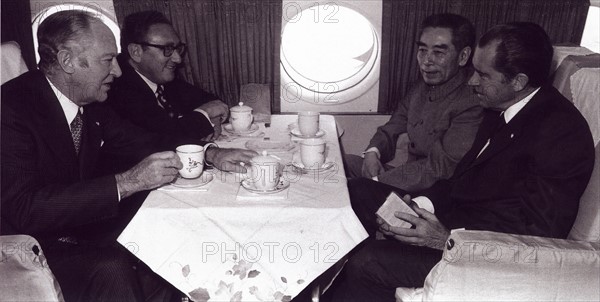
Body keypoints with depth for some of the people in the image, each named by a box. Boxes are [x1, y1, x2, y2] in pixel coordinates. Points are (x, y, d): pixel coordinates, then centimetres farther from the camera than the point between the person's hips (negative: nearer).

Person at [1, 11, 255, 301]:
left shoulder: (89, 102, 0)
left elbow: (143, 142, 10)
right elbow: (25, 209, -31)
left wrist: (211, 154, -5)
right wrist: (127, 182, -33)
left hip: (82, 230, 7)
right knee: (111, 267, -30)